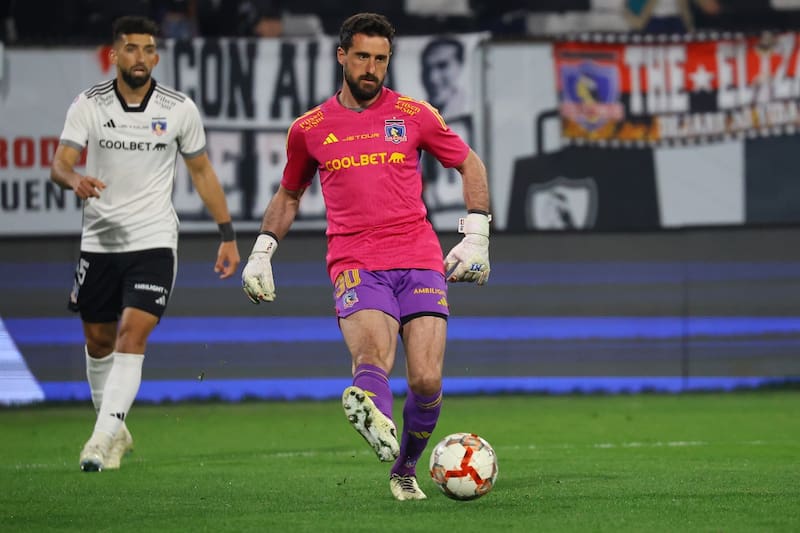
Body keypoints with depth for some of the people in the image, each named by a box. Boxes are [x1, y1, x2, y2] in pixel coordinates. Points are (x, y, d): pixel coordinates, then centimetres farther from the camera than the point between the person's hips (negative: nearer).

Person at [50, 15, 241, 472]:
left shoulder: (180, 109, -3)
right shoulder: (89, 105, -3)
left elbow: (203, 171, 8)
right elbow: (60, 164, -10)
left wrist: (228, 236, 6)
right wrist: (75, 181, -34)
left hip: (154, 241, -2)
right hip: (100, 241, 2)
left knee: (132, 336, -17)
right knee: (99, 340, 13)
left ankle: (103, 441, -21)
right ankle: (115, 428, 34)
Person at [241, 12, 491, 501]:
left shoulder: (414, 115, 10)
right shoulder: (310, 129, 13)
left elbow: (470, 164, 19)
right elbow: (289, 195, 29)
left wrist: (476, 236, 10)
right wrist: (262, 252, 19)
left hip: (420, 259, 1)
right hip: (355, 263, -1)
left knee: (427, 381, -10)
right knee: (374, 359, -29)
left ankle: (405, 469, 14)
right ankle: (378, 423, -61)